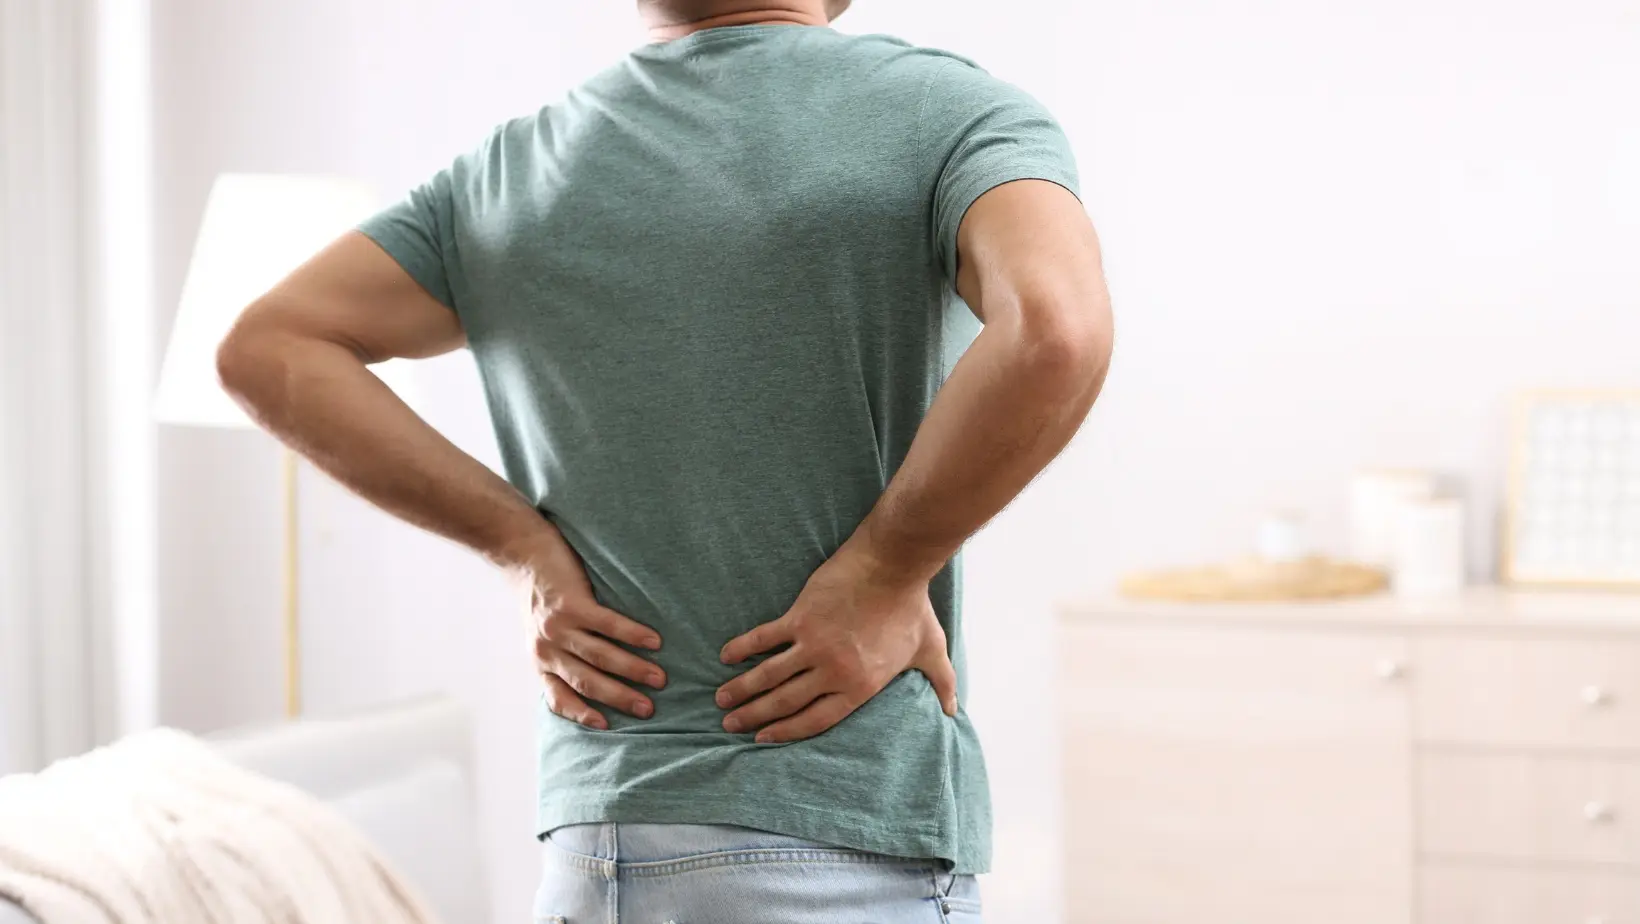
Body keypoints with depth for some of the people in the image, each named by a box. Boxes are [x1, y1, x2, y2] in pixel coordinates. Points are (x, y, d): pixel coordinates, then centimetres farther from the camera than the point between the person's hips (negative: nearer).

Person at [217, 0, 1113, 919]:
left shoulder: (514, 169, 8)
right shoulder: (950, 109, -5)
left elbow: (268, 349, 8)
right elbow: (1055, 332, -25)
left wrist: (527, 546, 4)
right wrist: (882, 577, -13)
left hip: (597, 843, 5)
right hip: (849, 843, -4)